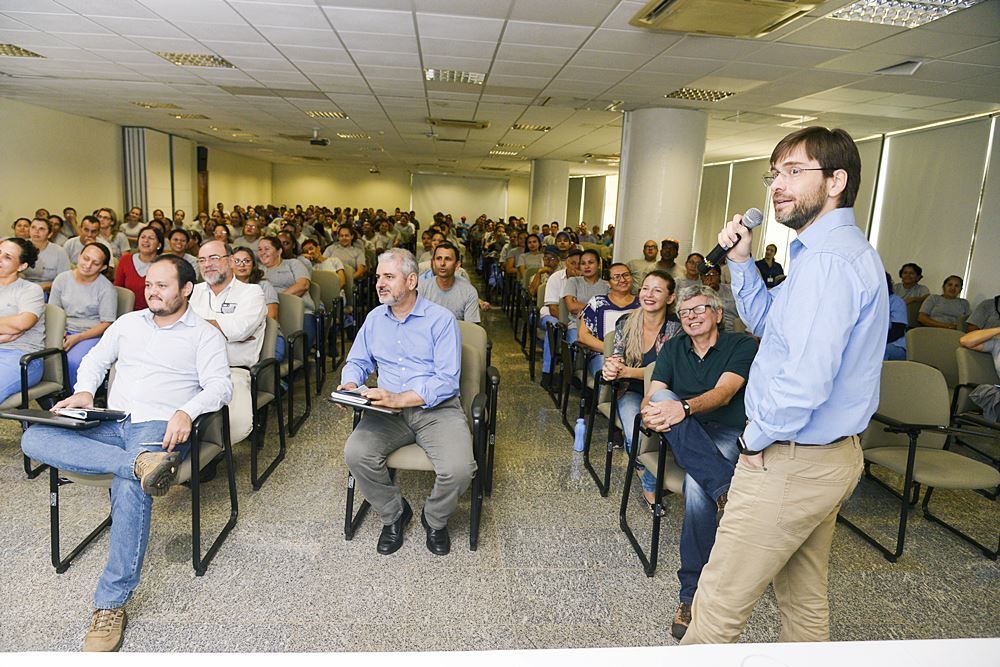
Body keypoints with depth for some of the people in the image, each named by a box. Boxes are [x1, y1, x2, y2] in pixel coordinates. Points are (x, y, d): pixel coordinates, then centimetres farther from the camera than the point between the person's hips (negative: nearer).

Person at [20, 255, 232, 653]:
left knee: (130, 489, -34)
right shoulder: (129, 322, 21)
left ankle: (111, 604, -22)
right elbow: (95, 360, 25)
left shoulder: (204, 335, 5)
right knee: (34, 438, -21)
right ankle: (139, 463, -39)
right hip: (111, 424, 6)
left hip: (160, 426, -5)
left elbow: (220, 386, -7)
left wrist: (186, 412, -26)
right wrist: (84, 392, 3)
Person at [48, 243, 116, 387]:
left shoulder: (106, 289, -7)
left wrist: (77, 338, -17)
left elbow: (106, 324, -7)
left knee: (73, 361, -32)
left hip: (92, 334, -4)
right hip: (63, 331, 4)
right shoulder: (62, 279, 7)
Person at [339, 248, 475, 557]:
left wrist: (399, 399, -24)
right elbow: (357, 361, 19)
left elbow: (447, 380, -13)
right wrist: (350, 385, -6)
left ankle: (435, 520, 9)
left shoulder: (441, 319, -6)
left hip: (436, 408, -4)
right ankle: (394, 514, 6)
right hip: (388, 410, 4)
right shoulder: (374, 318, 13)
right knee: (355, 453, -23)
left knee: (458, 469, -28)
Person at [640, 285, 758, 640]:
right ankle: (725, 487, -41)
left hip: (729, 435, -3)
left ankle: (692, 595, -21)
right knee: (662, 397, -30)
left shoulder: (743, 346, 0)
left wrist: (684, 407, -37)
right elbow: (651, 398, 1)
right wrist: (651, 412, -25)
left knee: (697, 485, -34)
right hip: (684, 438, 3)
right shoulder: (673, 348, 13)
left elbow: (723, 393, -18)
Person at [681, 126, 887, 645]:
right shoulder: (839, 249, 12)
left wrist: (757, 438, -15)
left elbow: (805, 379, -31)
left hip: (791, 461, -11)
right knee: (806, 599, 25)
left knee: (718, 606, 3)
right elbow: (767, 322, 18)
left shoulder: (828, 260, -23)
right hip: (832, 453, 11)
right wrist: (741, 261, 4)